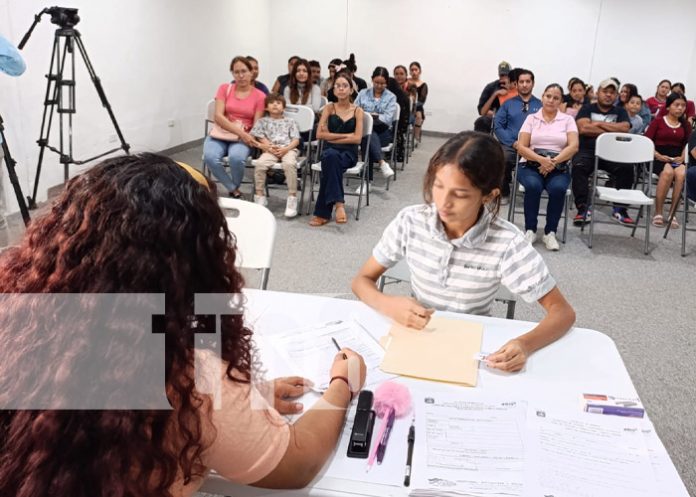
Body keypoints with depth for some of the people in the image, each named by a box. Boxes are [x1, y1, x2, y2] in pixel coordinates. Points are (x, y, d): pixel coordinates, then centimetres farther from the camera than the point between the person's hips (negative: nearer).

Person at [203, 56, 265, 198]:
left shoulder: (259, 96, 2)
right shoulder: (224, 88, 4)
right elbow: (218, 116, -6)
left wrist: (245, 136, -20)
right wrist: (240, 132, -18)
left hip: (243, 138, -1)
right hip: (220, 134, 1)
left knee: (236, 158, -36)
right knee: (210, 157, -32)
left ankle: (233, 189, -5)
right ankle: (234, 191, -13)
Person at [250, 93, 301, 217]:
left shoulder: (290, 121, 21)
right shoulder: (263, 121, 21)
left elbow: (296, 140, 10)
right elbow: (260, 137, 10)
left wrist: (285, 149, -9)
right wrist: (269, 147, -10)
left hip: (288, 149, -1)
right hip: (270, 150, 1)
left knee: (289, 164, -36)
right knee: (259, 164, -31)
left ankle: (292, 198, -31)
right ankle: (260, 196, -16)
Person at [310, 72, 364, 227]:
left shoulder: (357, 111, 6)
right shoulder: (329, 108, 9)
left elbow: (357, 138, -5)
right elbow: (320, 134, -1)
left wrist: (333, 137, -5)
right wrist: (345, 135, -6)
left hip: (349, 153, -1)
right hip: (330, 150, 1)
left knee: (329, 163, -35)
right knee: (331, 156, -38)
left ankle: (323, 213, -35)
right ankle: (338, 203, -41)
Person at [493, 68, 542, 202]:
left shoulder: (540, 105, 15)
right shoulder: (508, 103, 17)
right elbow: (497, 125, 6)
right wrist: (513, 143, -7)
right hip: (510, 145, 0)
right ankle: (504, 193, -7)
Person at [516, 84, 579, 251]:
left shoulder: (568, 120, 11)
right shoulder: (531, 118, 10)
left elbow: (573, 147, -2)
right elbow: (521, 147, 0)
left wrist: (553, 162, -17)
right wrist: (541, 159, -17)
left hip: (558, 167, 1)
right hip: (531, 165, 0)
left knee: (558, 188, -33)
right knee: (533, 186, -34)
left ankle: (550, 232, -17)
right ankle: (530, 230, -17)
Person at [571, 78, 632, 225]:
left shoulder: (620, 112, 20)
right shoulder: (587, 109, 14)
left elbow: (624, 129, -1)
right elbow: (583, 128, -6)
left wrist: (599, 123, -1)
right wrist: (612, 131, -1)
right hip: (587, 150, -2)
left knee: (627, 168, -27)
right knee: (579, 167, -34)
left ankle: (620, 208, -18)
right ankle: (583, 209, -33)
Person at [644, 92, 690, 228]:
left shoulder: (685, 125, 18)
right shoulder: (658, 121, 6)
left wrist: (683, 157, -6)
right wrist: (657, 155, -15)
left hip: (677, 158, 3)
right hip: (659, 158, -3)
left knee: (682, 174, -32)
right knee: (668, 172, -36)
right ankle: (658, 213, -27)